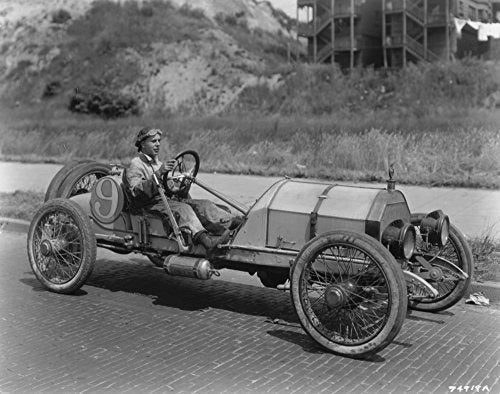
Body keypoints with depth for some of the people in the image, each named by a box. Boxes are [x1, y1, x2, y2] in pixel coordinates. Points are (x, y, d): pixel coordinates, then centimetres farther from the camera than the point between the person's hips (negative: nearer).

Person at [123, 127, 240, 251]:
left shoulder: (157, 163, 28)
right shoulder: (135, 165, -2)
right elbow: (137, 192, -20)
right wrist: (159, 173, -28)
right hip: (152, 203, -8)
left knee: (203, 204, -14)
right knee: (183, 209, -36)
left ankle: (234, 222, -31)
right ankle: (203, 238, -58)